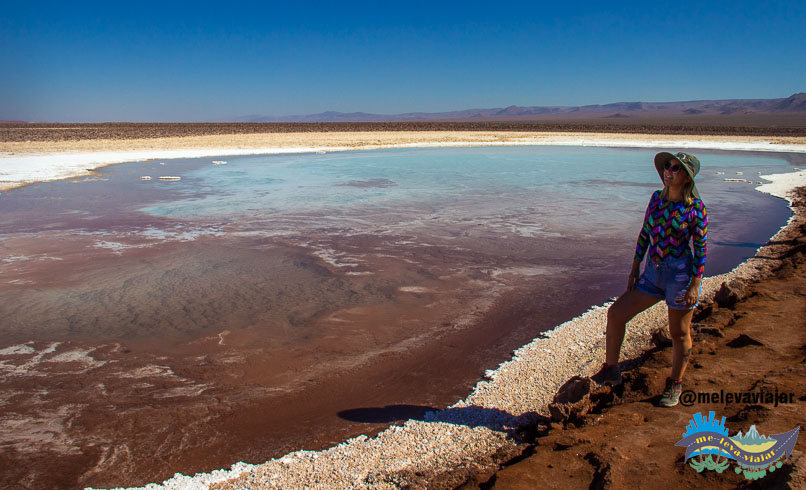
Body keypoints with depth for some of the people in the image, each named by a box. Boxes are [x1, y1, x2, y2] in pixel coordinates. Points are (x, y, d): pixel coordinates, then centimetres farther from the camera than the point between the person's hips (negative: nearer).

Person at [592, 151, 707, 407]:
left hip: (681, 274, -5)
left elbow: (701, 247, -8)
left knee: (679, 334, 8)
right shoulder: (656, 198, 5)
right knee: (616, 312, -1)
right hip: (653, 273, 6)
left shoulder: (695, 207, -9)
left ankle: (675, 384, 30)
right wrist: (634, 269, 10)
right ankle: (611, 370, 12)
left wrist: (695, 285, -12)